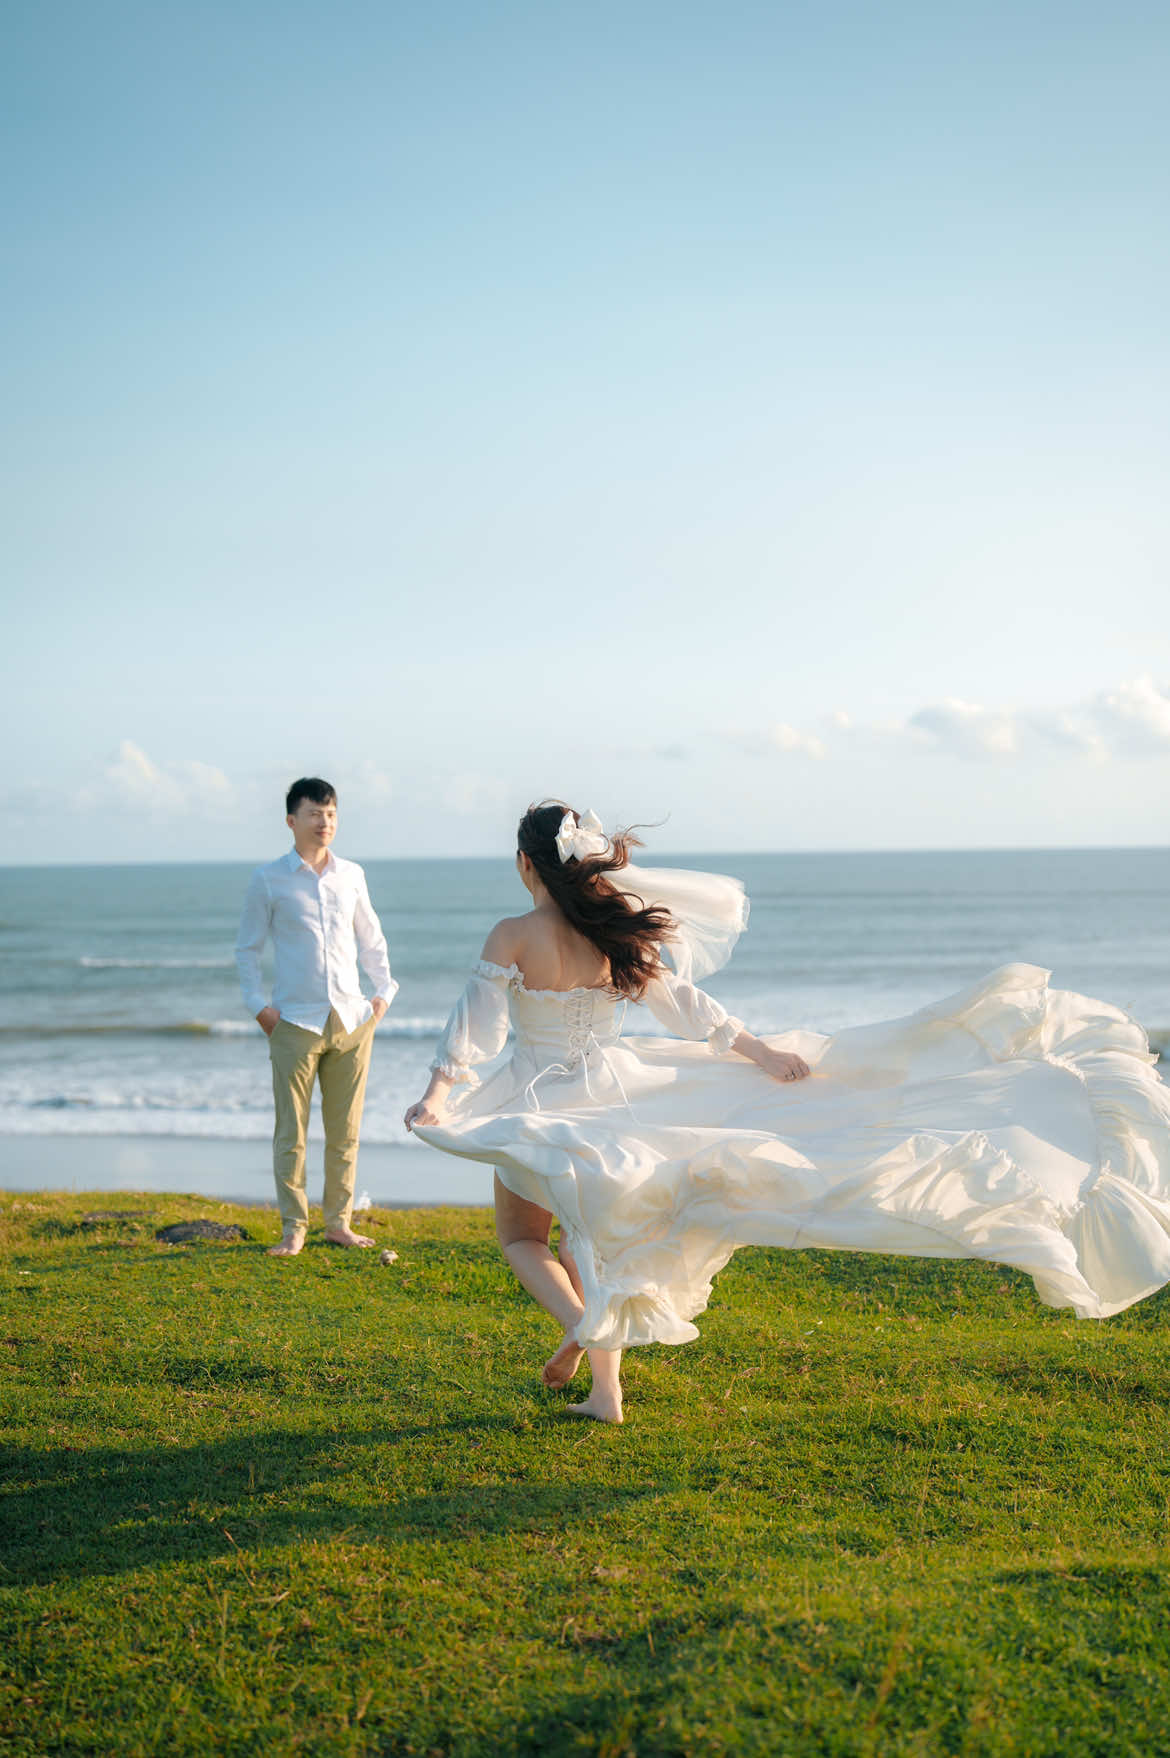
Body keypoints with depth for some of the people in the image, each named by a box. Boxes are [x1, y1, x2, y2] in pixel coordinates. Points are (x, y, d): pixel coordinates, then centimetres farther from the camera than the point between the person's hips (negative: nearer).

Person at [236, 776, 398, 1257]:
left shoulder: (351, 875, 11)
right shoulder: (269, 880, 2)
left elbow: (371, 938, 21)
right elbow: (247, 947, 7)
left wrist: (383, 991, 11)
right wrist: (258, 1005, -2)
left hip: (352, 1019, 3)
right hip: (296, 1022, -3)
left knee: (345, 1128, 6)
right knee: (291, 1130, -3)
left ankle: (339, 1221, 15)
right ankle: (293, 1226, 6)